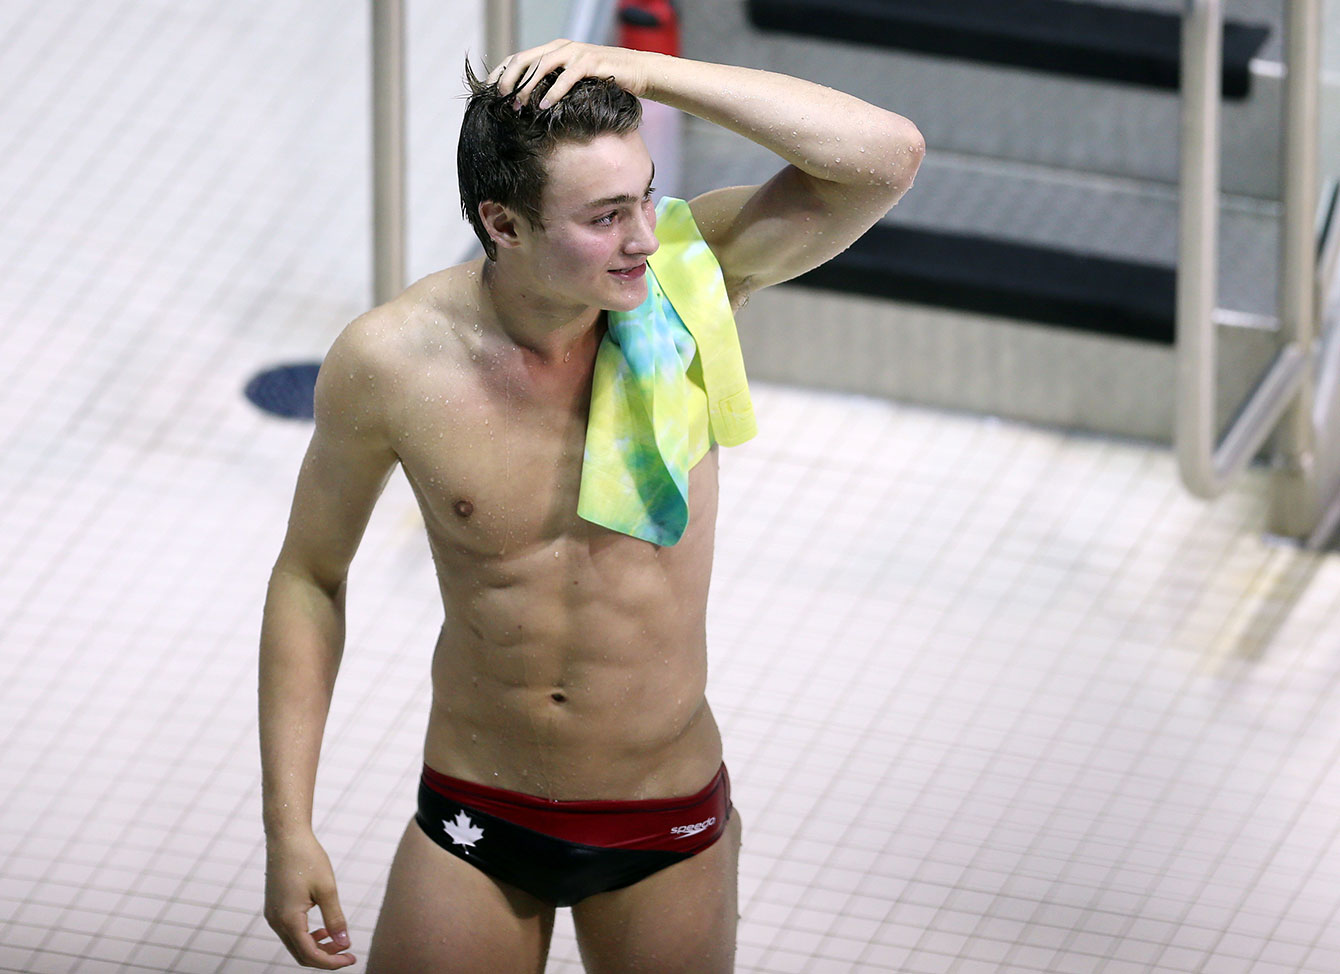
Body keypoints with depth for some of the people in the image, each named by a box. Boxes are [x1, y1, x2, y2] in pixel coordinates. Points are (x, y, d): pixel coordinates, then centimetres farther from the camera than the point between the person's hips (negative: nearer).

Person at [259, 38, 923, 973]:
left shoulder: (686, 273, -16)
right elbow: (309, 579, -2)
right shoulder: (389, 362, -16)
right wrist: (289, 828, -6)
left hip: (666, 833, 0)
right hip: (475, 828, 0)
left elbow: (888, 156, -29)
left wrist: (639, 71, -32)